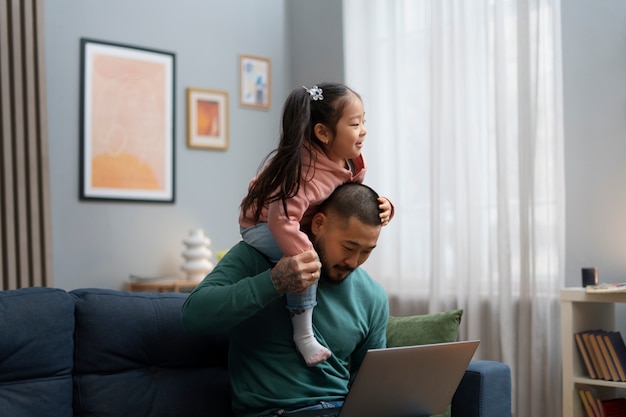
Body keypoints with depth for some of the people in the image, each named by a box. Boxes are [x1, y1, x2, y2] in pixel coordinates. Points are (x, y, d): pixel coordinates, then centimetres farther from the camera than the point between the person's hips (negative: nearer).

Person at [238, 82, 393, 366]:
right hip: (262, 226, -9)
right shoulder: (306, 171, -37)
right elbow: (282, 220, -43)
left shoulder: (351, 162, -10)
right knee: (306, 258, -34)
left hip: (303, 223, 9)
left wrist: (380, 206, -16)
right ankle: (303, 334, -19)